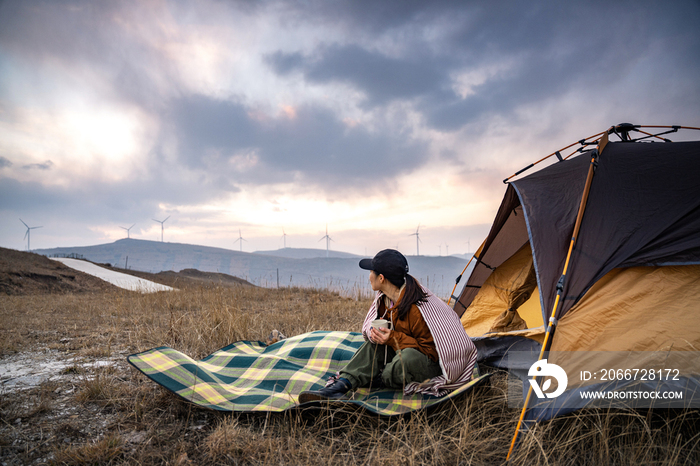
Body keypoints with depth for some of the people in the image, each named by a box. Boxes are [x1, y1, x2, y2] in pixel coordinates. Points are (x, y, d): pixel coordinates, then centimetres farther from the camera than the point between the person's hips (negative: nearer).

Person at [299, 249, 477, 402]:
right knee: (375, 343, -12)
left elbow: (431, 351, -24)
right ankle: (339, 386, -26)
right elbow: (371, 322, 10)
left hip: (435, 365, -8)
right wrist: (373, 330, -16)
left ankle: (377, 381, -7)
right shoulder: (385, 298, -4)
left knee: (408, 357, -38)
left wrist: (394, 339, -30)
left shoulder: (416, 309, -30)